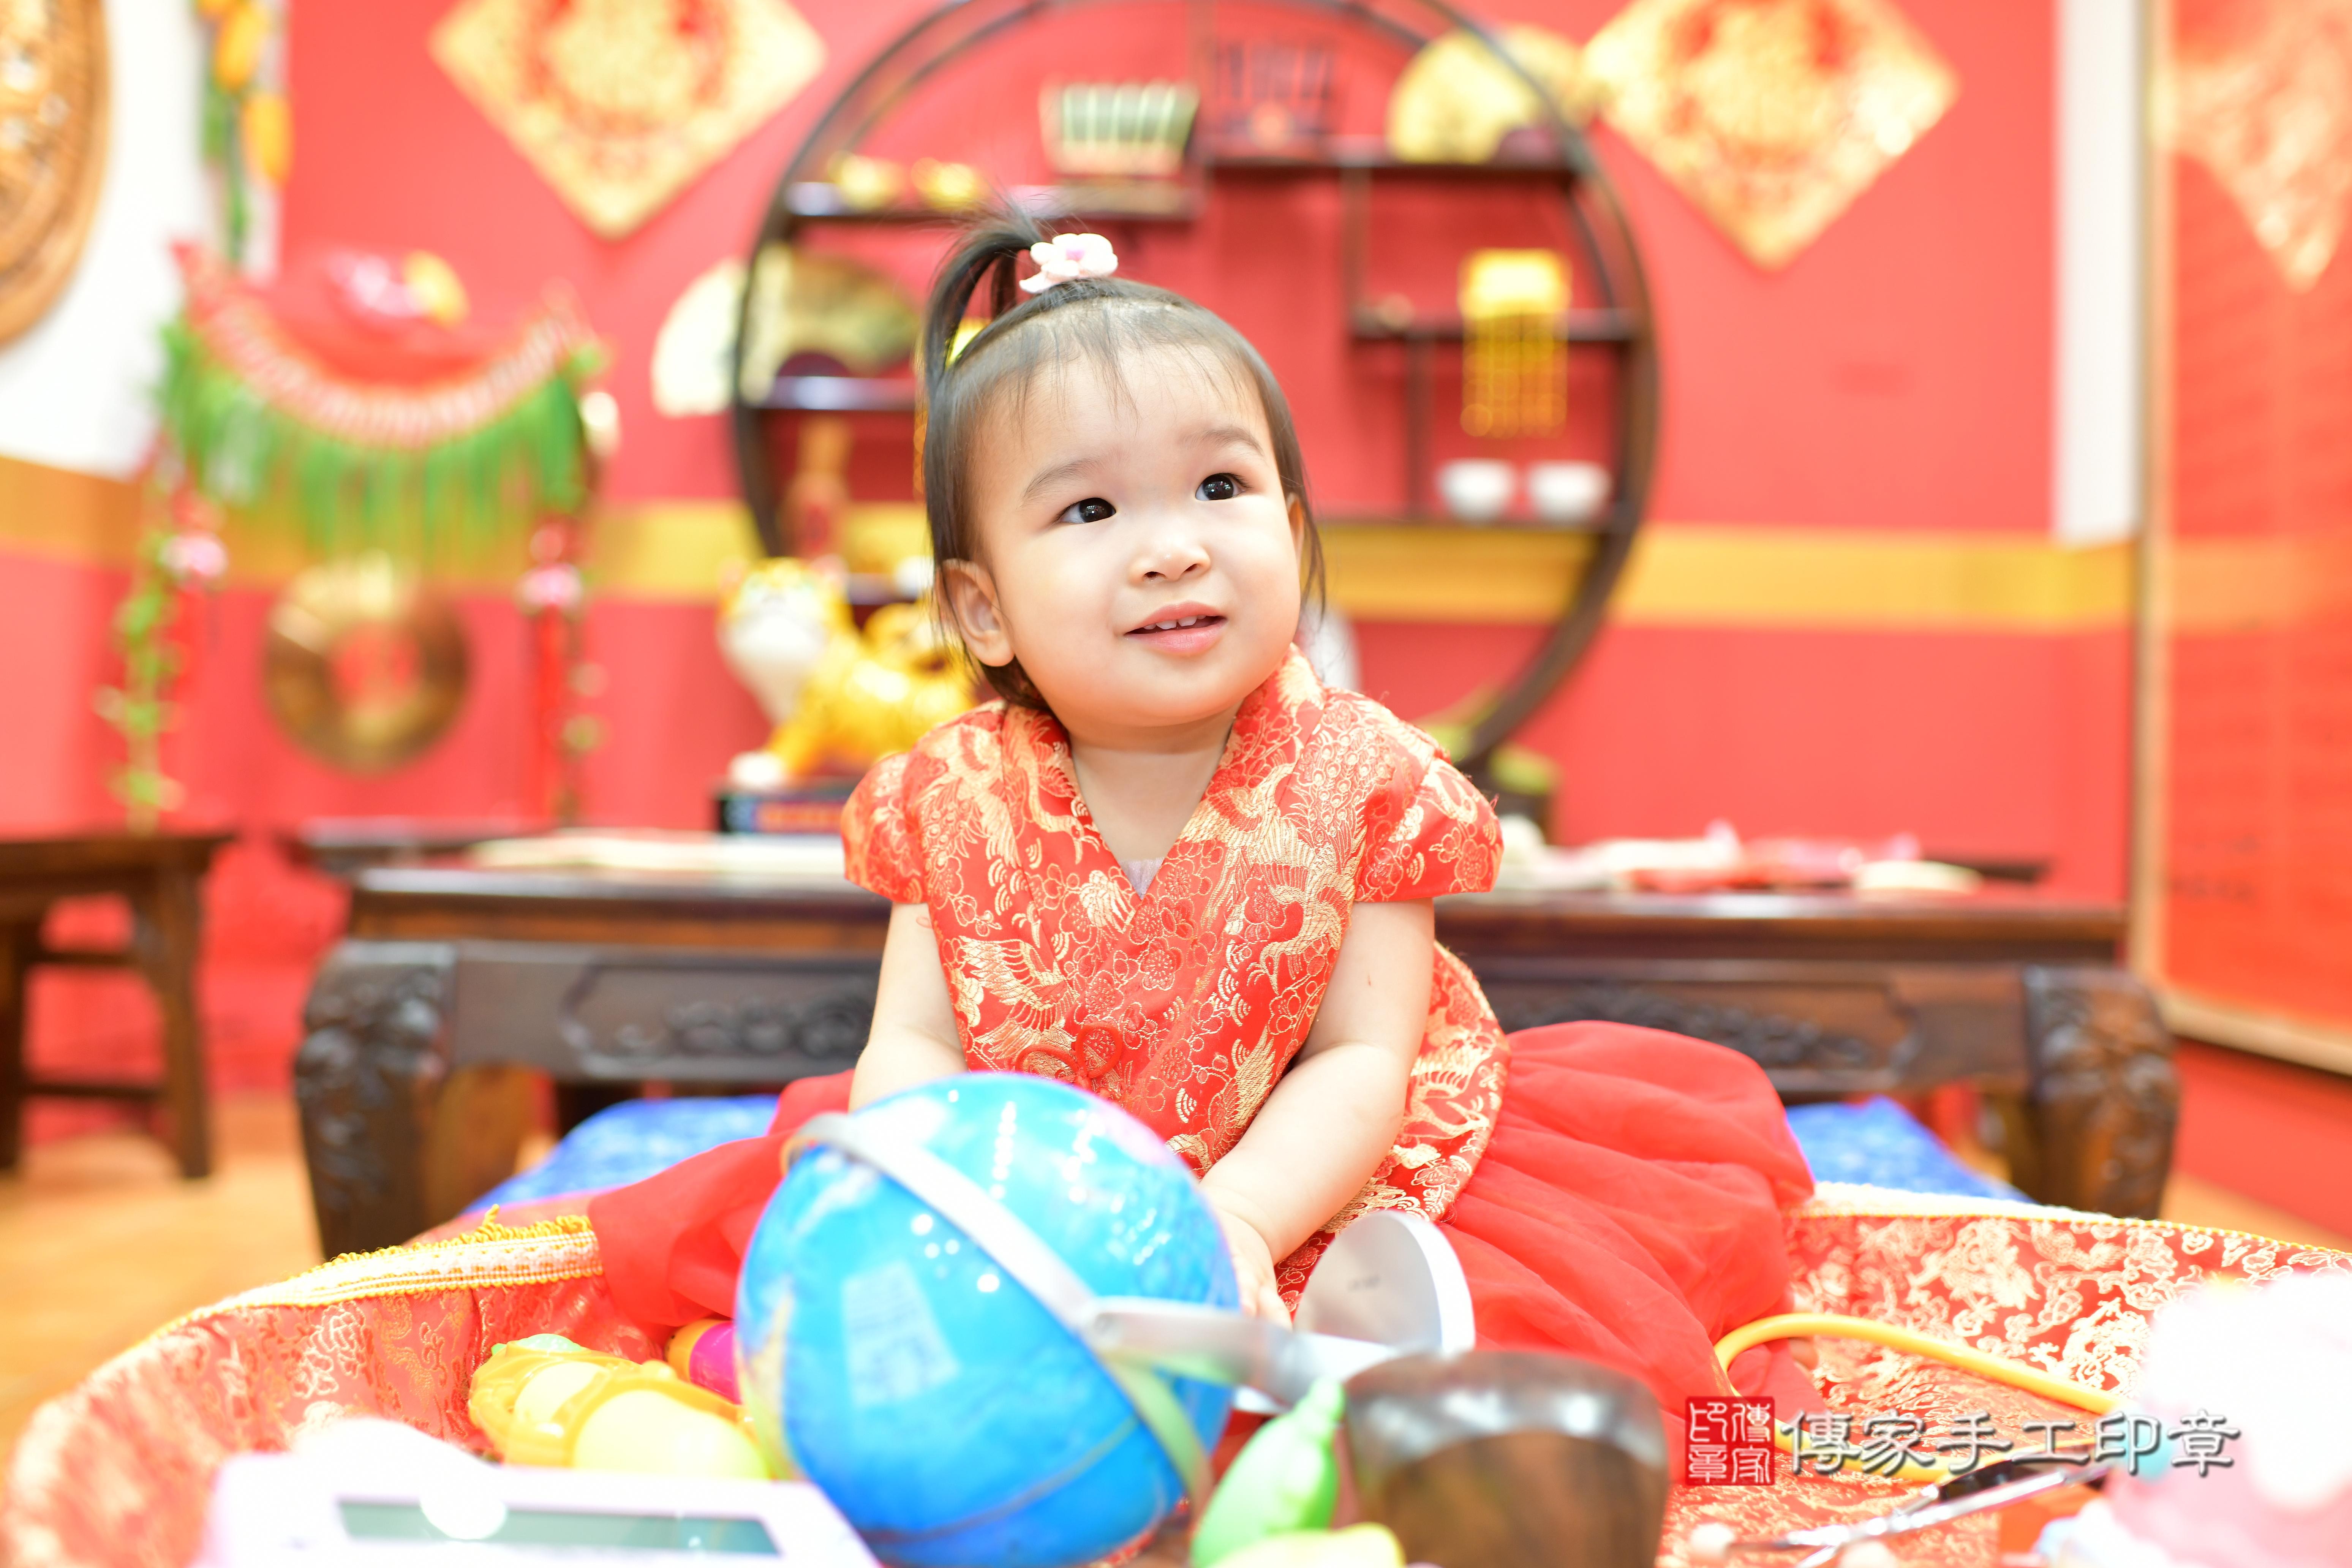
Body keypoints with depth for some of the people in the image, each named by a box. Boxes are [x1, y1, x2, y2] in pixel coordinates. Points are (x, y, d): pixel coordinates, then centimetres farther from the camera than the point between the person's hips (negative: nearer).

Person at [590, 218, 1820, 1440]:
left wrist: (1233, 1220, -34)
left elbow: (1361, 1062, -16)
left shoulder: (1362, 779, -14)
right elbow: (911, 1045, -7)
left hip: (1309, 1192, -2)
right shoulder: (955, 799, -7)